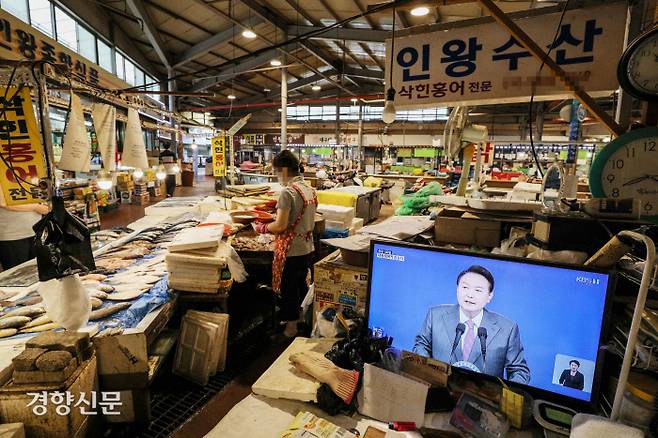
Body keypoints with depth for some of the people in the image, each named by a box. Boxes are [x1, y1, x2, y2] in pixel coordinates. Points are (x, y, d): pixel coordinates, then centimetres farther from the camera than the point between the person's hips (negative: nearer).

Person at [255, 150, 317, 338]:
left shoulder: (287, 192, -21)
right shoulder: (310, 190, 4)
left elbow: (280, 226, -23)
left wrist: (262, 228, -4)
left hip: (291, 251, -8)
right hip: (307, 247, 8)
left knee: (288, 289, 9)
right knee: (301, 285, 24)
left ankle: (291, 328, 24)